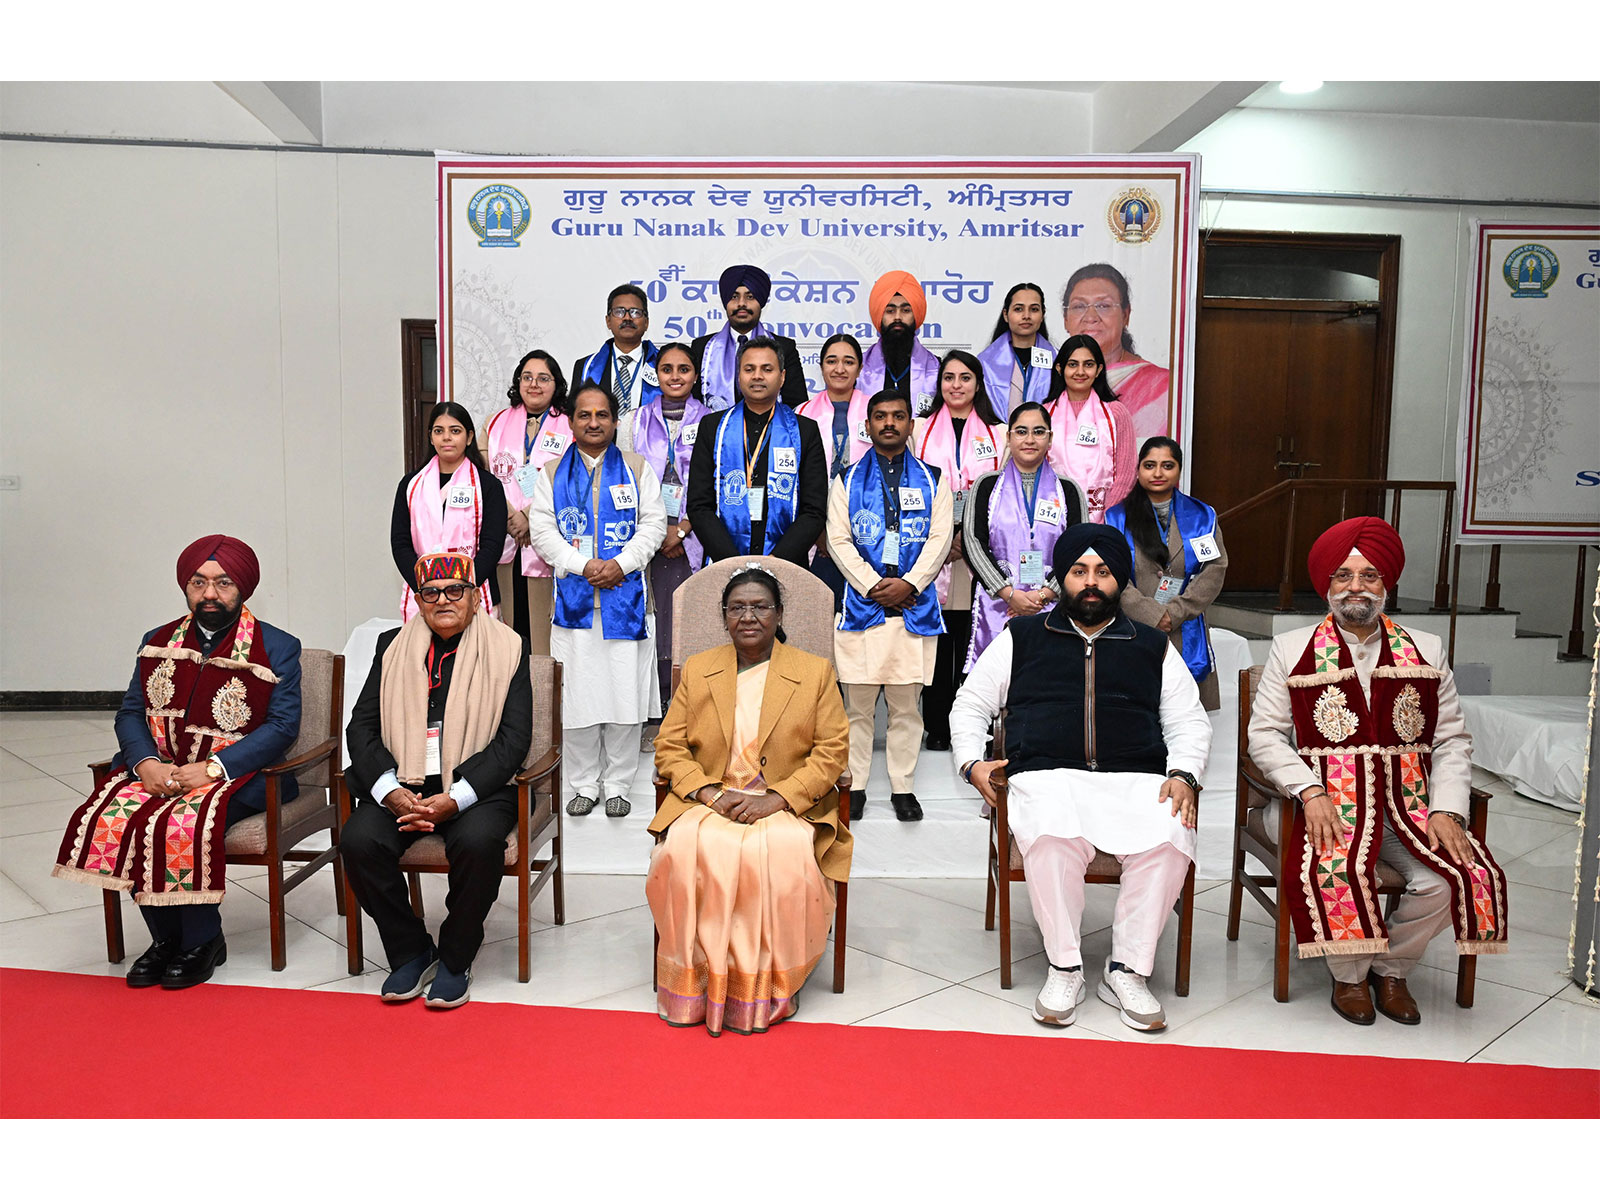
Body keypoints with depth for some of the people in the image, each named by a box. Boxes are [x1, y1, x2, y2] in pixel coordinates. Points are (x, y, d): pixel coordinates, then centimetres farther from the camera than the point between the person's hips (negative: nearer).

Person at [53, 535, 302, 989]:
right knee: (108, 816, -22)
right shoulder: (158, 642, 15)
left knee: (183, 824, -32)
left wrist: (212, 768, -20)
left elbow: (281, 726, -9)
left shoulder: (276, 648, 0)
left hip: (238, 773, -5)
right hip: (160, 768, 5)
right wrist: (146, 763, -10)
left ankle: (202, 942, -8)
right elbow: (131, 713, 11)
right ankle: (165, 937, -5)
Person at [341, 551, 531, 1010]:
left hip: (475, 787, -3)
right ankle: (411, 952, -1)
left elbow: (513, 737, -6)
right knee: (358, 840, -24)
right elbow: (361, 726, 6)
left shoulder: (505, 648, 2)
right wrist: (389, 791, -13)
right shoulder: (393, 646, 12)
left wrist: (455, 799, -18)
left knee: (478, 841, -32)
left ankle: (455, 960, -6)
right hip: (401, 784, 3)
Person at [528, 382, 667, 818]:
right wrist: (583, 565, -12)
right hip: (574, 599, 1)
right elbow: (541, 529, 2)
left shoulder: (637, 469, 10)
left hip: (625, 598, 0)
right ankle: (585, 785, 17)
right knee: (576, 696, 3)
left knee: (625, 693, 1)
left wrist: (621, 564, -12)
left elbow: (654, 523, 3)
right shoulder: (551, 474, 10)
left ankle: (618, 785, 14)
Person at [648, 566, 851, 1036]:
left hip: (787, 809, -2)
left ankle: (760, 991, -15)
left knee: (784, 857, -34)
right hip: (708, 804, 2)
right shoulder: (697, 669, 15)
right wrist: (708, 792, -9)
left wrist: (774, 799, -13)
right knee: (685, 851, -30)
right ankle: (696, 986, -14)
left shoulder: (815, 672, 8)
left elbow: (832, 751, 0)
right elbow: (668, 746, 10)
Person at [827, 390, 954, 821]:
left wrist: (909, 583, -11)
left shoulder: (932, 479, 12)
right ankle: (855, 785, 13)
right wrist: (872, 586, -9)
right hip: (861, 603, 0)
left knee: (906, 702, 4)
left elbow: (940, 538, 3)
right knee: (857, 702, 1)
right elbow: (838, 540, 2)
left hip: (915, 604, 0)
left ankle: (903, 787, 15)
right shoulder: (848, 481, 10)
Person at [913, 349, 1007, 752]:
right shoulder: (920, 430, 11)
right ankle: (936, 730, 10)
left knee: (971, 644, 0)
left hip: (977, 559, 0)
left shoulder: (999, 435, 11)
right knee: (935, 644, 1)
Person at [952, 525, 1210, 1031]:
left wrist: (1183, 774, 1)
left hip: (1137, 779, 2)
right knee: (1052, 838, -36)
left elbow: (1190, 721, 21)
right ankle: (1064, 970, -15)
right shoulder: (1023, 638, 20)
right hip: (1048, 776, -1)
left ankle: (1127, 970, -13)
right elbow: (971, 704, 21)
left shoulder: (1153, 647, 23)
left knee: (1169, 840, -31)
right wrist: (971, 761, 3)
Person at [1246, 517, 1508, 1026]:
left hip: (1409, 802, 3)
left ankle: (1391, 968, 7)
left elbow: (1452, 741, 11)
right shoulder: (1292, 649, 9)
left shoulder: (1426, 651, 15)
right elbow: (1264, 734, 2)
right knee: (1335, 873, -32)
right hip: (1329, 801, -2)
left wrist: (1447, 811, -5)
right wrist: (1310, 792, -14)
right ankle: (1350, 975, 1)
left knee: (1449, 880, -24)